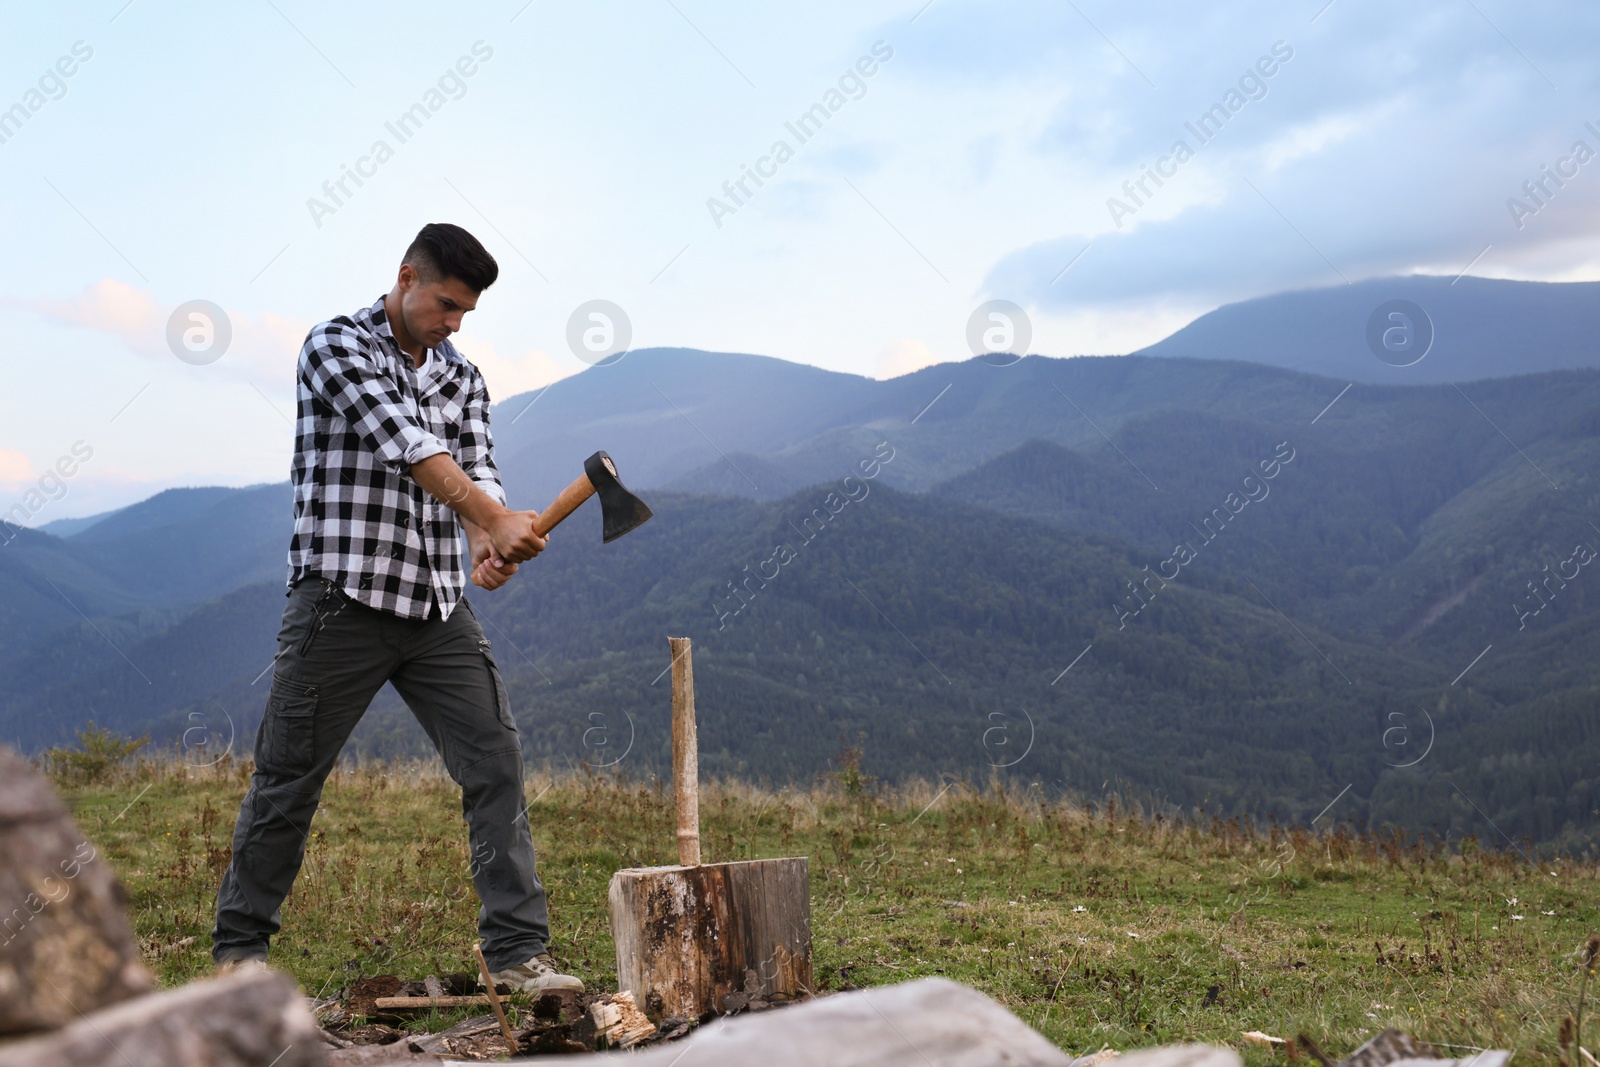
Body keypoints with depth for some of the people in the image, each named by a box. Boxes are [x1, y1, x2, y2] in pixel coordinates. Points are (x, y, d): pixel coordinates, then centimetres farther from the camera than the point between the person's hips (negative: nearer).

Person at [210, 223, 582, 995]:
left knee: (495, 763, -3)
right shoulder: (335, 346, -4)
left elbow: (476, 468, 1)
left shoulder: (463, 379, 15)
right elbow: (404, 441, -19)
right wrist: (497, 519, -29)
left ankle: (517, 951, 2)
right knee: (289, 777, 4)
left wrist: (487, 550, -22)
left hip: (440, 608, 5)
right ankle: (240, 945, 21)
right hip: (341, 602, -5)